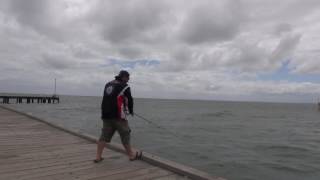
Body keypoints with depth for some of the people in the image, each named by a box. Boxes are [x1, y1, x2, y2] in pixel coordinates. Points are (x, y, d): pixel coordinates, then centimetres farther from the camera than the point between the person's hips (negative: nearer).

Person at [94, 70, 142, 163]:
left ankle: (98, 157, 11)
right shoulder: (124, 87, -5)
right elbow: (129, 100, 1)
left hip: (106, 115, 6)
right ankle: (131, 155, 18)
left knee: (104, 136, 10)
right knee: (125, 135, 6)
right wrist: (131, 111, 19)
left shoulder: (108, 84, 14)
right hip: (118, 116, -6)